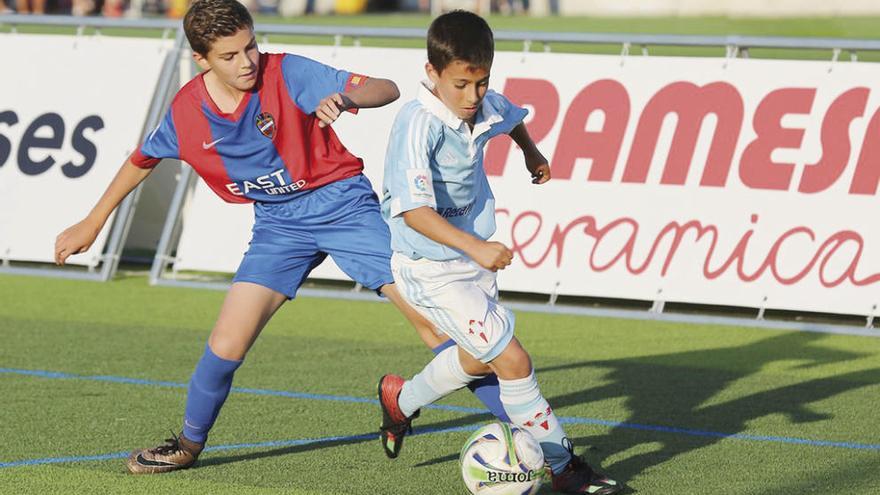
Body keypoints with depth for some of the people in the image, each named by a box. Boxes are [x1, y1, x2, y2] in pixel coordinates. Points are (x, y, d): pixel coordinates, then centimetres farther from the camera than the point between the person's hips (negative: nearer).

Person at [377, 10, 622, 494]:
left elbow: (512, 118, 22)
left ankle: (400, 400, 51)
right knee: (512, 360, -12)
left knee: (477, 357, 26)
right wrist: (476, 248, -46)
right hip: (432, 269, -9)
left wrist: (532, 153, 38)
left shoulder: (486, 107, -6)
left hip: (473, 259, 9)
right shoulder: (418, 125, -29)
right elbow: (415, 211, -36)